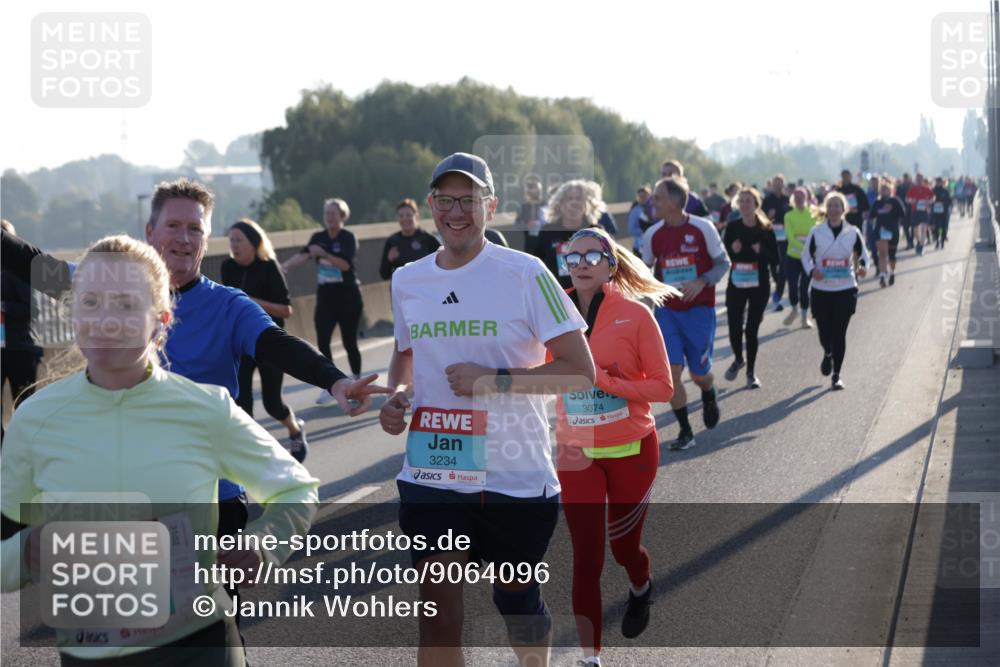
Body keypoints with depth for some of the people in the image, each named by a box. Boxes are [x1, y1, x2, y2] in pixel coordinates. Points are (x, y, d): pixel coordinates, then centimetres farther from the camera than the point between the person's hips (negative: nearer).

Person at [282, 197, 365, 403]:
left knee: (349, 342, 4)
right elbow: (303, 255, -11)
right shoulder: (318, 238, 5)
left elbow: (345, 264, -21)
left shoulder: (348, 237, -7)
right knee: (322, 342, -7)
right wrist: (285, 266, -29)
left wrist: (323, 254, -33)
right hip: (325, 297, 4)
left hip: (348, 297, -4)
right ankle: (329, 387, -4)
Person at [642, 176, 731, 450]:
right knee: (671, 370, -9)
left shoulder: (702, 228, -10)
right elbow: (644, 270, 13)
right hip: (667, 311, 3)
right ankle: (685, 432, 3)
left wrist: (702, 282, -20)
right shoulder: (653, 234, 0)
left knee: (699, 372, 3)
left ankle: (709, 397, 41)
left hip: (699, 310, -2)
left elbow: (723, 263, -5)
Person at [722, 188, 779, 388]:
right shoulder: (732, 227, 0)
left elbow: (776, 259, -2)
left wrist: (762, 251, -21)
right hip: (736, 285, 1)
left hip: (759, 286, -1)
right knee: (734, 328, -5)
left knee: (752, 330, 1)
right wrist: (732, 250, -16)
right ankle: (738, 359, 26)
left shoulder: (765, 229, -3)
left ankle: (751, 371, 17)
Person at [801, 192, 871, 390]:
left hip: (846, 289, 0)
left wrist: (862, 267, -12)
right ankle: (828, 354, 41)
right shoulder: (816, 232, -1)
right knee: (824, 331, 3)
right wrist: (812, 270, -15)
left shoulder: (853, 232, 0)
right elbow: (806, 255, 5)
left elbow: (863, 254, 11)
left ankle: (836, 375, 9)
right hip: (821, 290, 0)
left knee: (839, 333, -3)